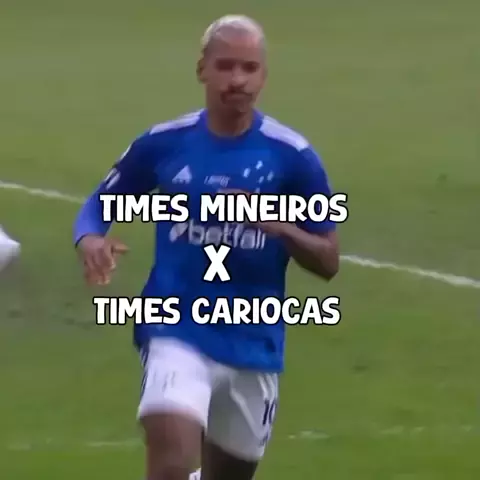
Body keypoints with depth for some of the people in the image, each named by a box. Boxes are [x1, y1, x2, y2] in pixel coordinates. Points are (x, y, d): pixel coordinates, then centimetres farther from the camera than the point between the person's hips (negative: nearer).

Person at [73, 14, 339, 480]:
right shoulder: (162, 143, -2)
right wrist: (91, 240, -13)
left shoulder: (291, 156, -3)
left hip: (253, 343, 2)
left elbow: (327, 261, 1)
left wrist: (279, 227, -19)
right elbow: (99, 204, 11)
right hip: (177, 333, -2)